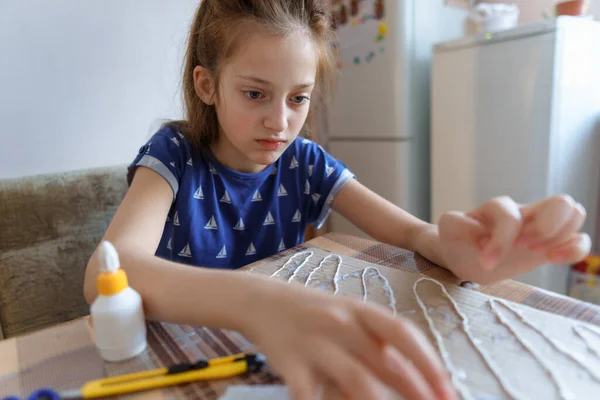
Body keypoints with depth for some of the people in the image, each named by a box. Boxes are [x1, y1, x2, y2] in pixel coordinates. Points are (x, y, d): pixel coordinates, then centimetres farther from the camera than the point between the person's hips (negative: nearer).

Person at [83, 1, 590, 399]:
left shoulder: (304, 163, -6)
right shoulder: (176, 155, -15)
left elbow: (413, 231, -9)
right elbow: (106, 272, -32)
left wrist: (465, 252, -32)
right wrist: (256, 301, -51)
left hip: (278, 357, 2)